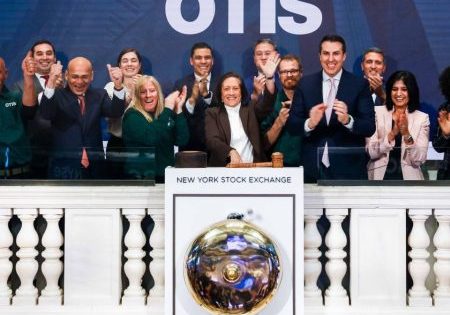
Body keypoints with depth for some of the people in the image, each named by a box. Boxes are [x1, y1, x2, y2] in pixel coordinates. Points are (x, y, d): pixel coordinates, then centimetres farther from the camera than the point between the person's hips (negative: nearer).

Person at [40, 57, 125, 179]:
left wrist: (118, 85, -27)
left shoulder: (99, 95, 9)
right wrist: (51, 82, -35)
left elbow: (116, 112, -8)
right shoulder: (57, 95, 0)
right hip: (64, 169, -3)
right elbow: (46, 113, -19)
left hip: (94, 169, 3)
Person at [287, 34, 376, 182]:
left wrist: (348, 120, -25)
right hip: (313, 169, 2)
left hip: (349, 169, -1)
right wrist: (309, 123, -19)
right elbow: (291, 125, 1)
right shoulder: (305, 84, 4)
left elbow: (370, 127, -7)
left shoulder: (359, 85, -1)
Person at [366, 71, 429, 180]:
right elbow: (371, 152, -7)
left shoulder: (422, 118, 0)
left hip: (408, 176, 0)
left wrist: (406, 134, -16)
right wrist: (392, 134, -19)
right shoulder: (377, 112, -1)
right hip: (379, 176, 1)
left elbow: (419, 160, -4)